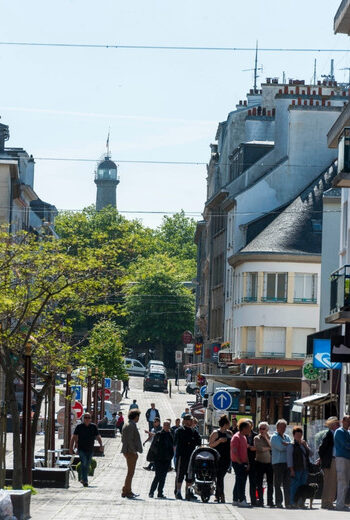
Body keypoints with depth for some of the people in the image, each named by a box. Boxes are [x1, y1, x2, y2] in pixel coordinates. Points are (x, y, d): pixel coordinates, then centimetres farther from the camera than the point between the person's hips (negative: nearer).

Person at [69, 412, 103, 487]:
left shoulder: (93, 426, 3)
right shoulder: (79, 426, -2)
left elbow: (98, 437, 1)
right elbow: (73, 437, -2)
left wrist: (101, 445, -15)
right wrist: (71, 448, -8)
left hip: (90, 449, 3)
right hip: (82, 449, -3)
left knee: (87, 465, 11)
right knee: (84, 463, -17)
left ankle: (83, 479, 29)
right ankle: (85, 481, -19)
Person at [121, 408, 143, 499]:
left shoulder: (126, 425, 16)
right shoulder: (131, 426, -15)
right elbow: (129, 440, -21)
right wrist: (134, 451, -20)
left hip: (127, 451, 10)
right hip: (131, 451, -10)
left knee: (130, 472, 16)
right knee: (130, 472, -6)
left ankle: (127, 491, 20)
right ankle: (127, 492, -4)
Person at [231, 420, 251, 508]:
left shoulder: (244, 437, 17)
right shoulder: (236, 437, -13)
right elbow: (234, 452, -18)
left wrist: (247, 463, 11)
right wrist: (240, 463, -18)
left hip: (243, 463, 9)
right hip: (238, 463, -9)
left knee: (240, 482, 12)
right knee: (241, 481, -11)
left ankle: (235, 500, 17)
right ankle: (241, 500, -11)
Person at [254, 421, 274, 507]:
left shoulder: (270, 438, 9)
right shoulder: (257, 438, 4)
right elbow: (259, 448, -10)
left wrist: (266, 438, -7)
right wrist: (268, 448, -5)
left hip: (269, 462, 1)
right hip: (260, 462, -1)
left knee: (270, 483, 1)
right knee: (259, 483, 1)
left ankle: (270, 500, 6)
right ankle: (260, 500, 6)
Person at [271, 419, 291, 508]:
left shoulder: (287, 437, 21)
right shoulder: (274, 437, 1)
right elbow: (280, 448, -12)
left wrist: (285, 444, -9)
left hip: (287, 462, 5)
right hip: (278, 463, -5)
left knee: (287, 484, 1)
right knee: (278, 484, -2)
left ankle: (288, 502, 0)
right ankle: (278, 502, 1)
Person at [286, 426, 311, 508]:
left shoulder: (304, 444, 19)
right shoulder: (291, 445, -2)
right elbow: (289, 458, -7)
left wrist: (305, 446, 0)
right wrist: (291, 470, -14)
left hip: (304, 468, 6)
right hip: (296, 469, -6)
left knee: (303, 485, 5)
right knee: (295, 485, -7)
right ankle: (292, 502, -5)